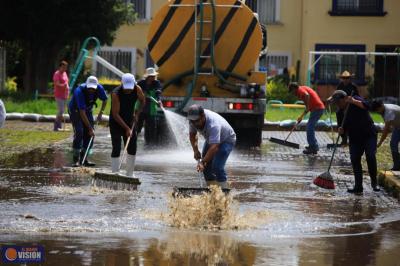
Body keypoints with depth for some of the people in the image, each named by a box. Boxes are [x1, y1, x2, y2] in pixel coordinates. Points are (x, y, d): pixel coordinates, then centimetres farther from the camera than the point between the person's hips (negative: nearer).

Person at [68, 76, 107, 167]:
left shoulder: (99, 88, -19)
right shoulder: (79, 91, -36)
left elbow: (105, 100, 5)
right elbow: (82, 113, -36)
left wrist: (100, 113, -6)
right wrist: (90, 128, -36)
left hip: (88, 110, 6)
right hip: (75, 110, -6)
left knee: (89, 135, -2)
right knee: (79, 132, -20)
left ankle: (83, 159, 5)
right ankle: (76, 160, -18)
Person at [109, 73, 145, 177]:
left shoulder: (137, 90, -13)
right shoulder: (116, 93, -27)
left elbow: (142, 101, 10)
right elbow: (115, 114, -27)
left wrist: (137, 114, -2)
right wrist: (127, 128, -29)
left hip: (129, 121, 5)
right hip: (116, 123, -5)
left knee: (132, 148, 4)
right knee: (116, 149, -10)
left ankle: (130, 174, 13)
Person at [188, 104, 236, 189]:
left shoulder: (213, 124, -43)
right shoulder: (193, 120, -21)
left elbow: (214, 147, -48)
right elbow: (192, 134, -1)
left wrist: (203, 162, -54)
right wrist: (195, 150, -13)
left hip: (226, 140, -7)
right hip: (211, 139, 7)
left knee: (217, 167, -22)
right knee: (206, 166, 0)